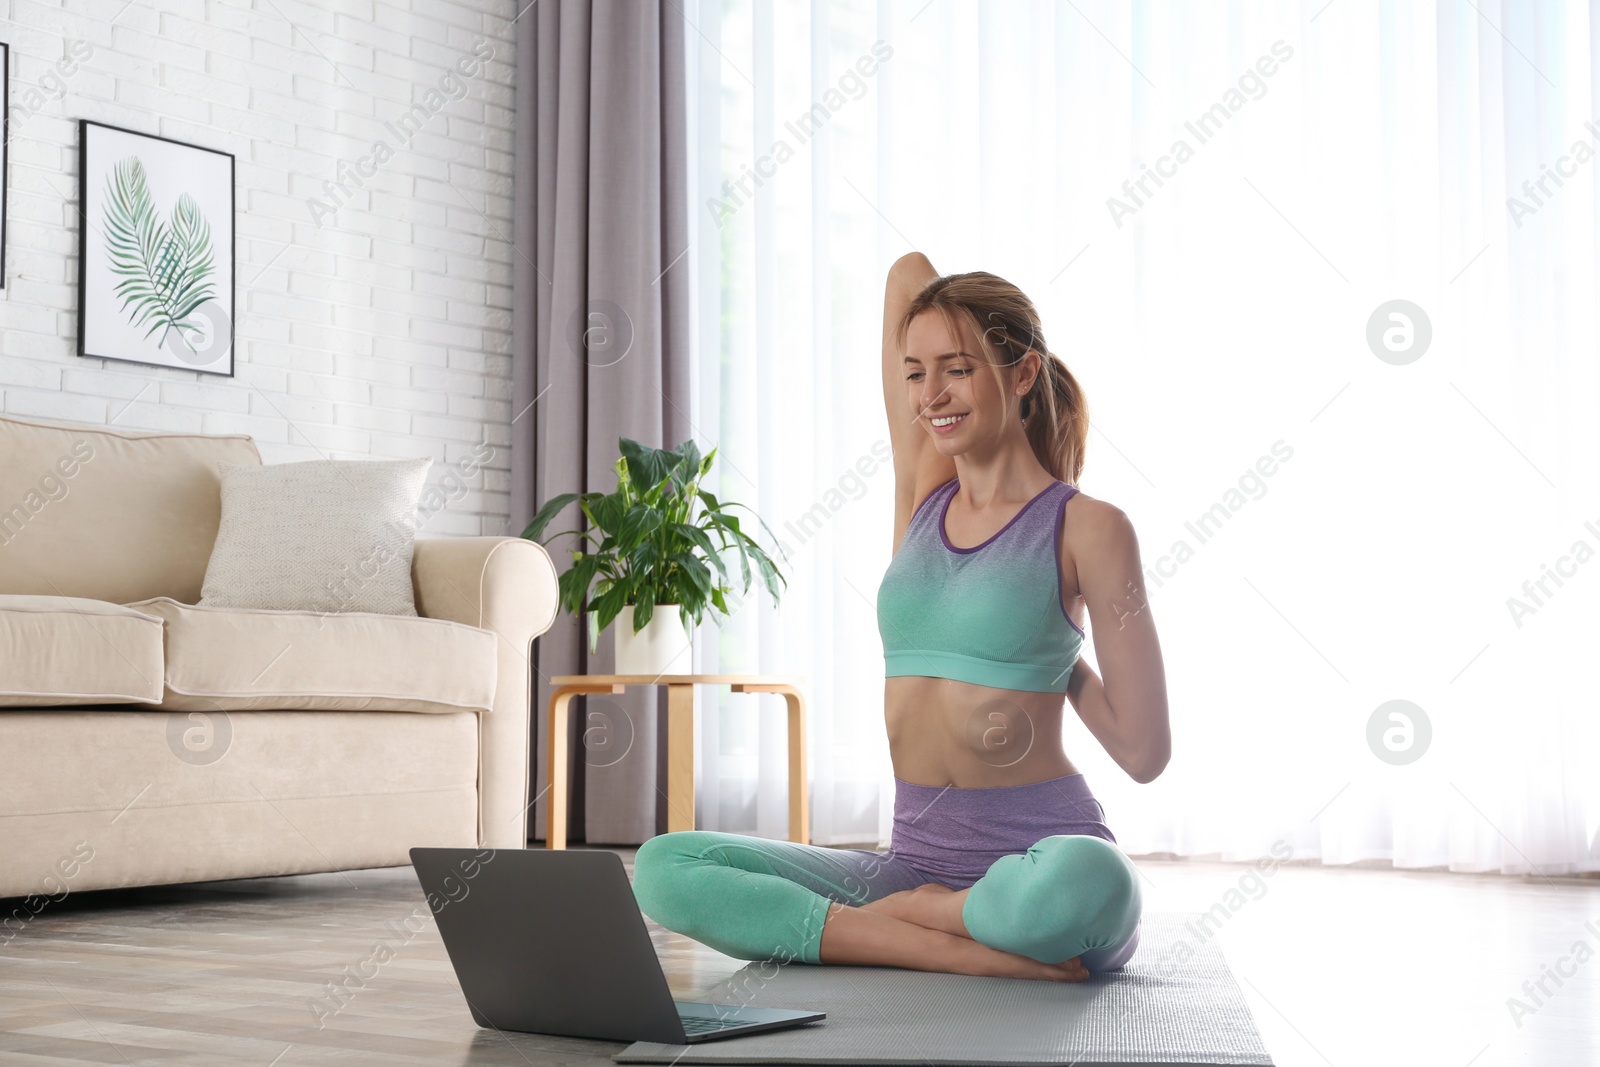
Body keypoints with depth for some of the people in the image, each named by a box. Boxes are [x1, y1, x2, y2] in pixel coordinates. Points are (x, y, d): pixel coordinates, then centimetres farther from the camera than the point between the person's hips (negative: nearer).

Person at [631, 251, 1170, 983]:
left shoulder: (1086, 528, -3)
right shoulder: (924, 498, 10)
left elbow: (1145, 751, -5)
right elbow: (909, 272, 15)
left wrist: (1050, 649, 5)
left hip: (1043, 852, -5)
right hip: (915, 858, 5)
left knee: (1077, 883, -43)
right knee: (661, 868, -13)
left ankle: (893, 919, -11)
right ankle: (977, 950, -19)